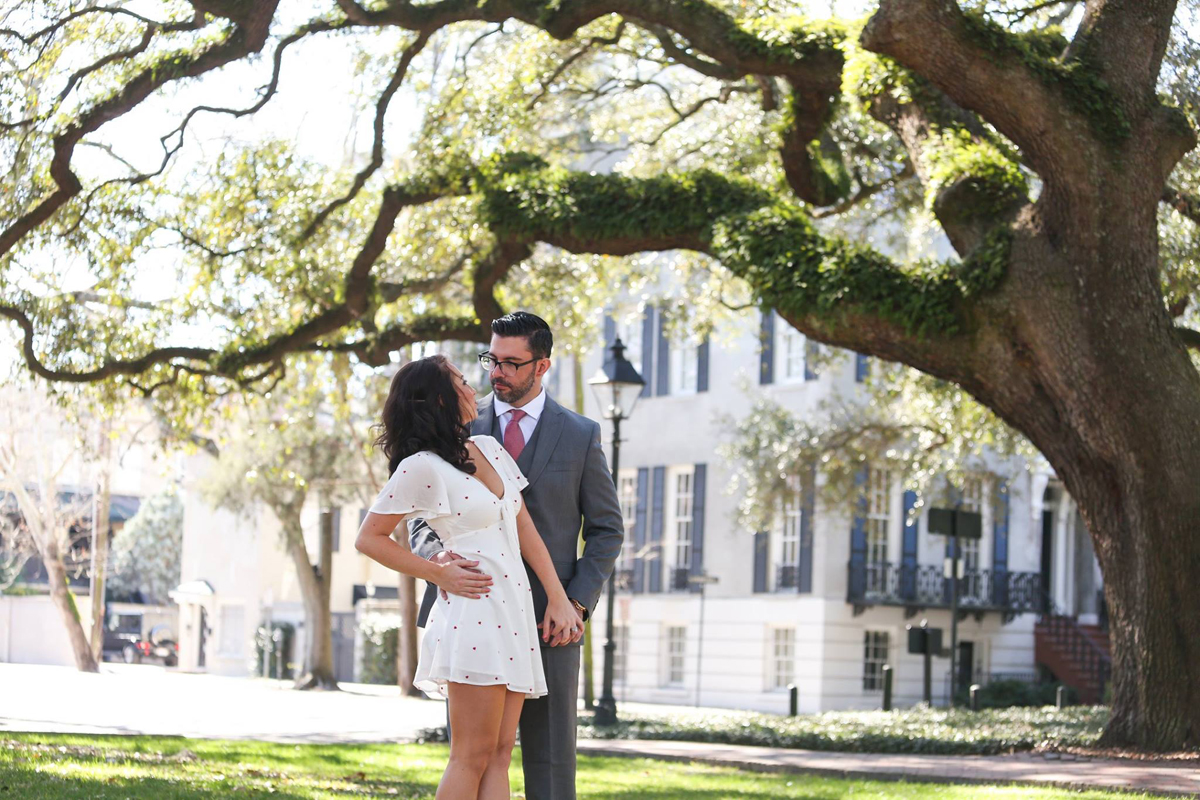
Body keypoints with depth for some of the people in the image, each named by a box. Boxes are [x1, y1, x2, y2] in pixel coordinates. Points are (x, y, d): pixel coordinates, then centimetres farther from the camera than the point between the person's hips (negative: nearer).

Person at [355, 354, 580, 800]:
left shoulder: (490, 449, 15)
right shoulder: (421, 467, -7)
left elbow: (525, 529, 16)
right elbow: (369, 538, -2)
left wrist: (558, 598, 10)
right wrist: (439, 574, -5)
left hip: (515, 611, 7)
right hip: (473, 613, -7)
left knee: (499, 756, 3)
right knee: (472, 757, -9)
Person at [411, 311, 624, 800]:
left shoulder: (580, 436, 5)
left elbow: (606, 530, 8)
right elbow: (421, 518, 6)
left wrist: (578, 604, -6)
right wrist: (436, 554, -18)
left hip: (549, 625, -1)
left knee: (550, 760, 1)